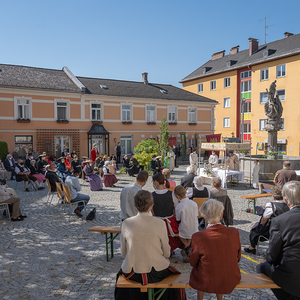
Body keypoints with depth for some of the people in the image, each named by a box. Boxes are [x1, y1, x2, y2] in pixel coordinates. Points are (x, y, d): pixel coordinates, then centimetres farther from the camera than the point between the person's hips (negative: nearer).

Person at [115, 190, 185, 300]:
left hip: (132, 273, 1)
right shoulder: (160, 224, -15)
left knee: (121, 274, 36)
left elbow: (123, 253, 0)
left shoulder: (126, 223, -11)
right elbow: (166, 253, -4)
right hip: (156, 272, -1)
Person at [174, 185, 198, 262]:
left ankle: (187, 246, 11)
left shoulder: (178, 206, -20)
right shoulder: (194, 204, -8)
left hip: (184, 232, -3)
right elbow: (196, 216, 5)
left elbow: (178, 220, -6)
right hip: (194, 231, 3)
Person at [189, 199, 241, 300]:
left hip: (206, 283, -2)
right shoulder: (234, 232, -16)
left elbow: (193, 262, -8)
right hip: (231, 281, 3)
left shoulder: (198, 237, -24)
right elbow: (237, 258, -1)